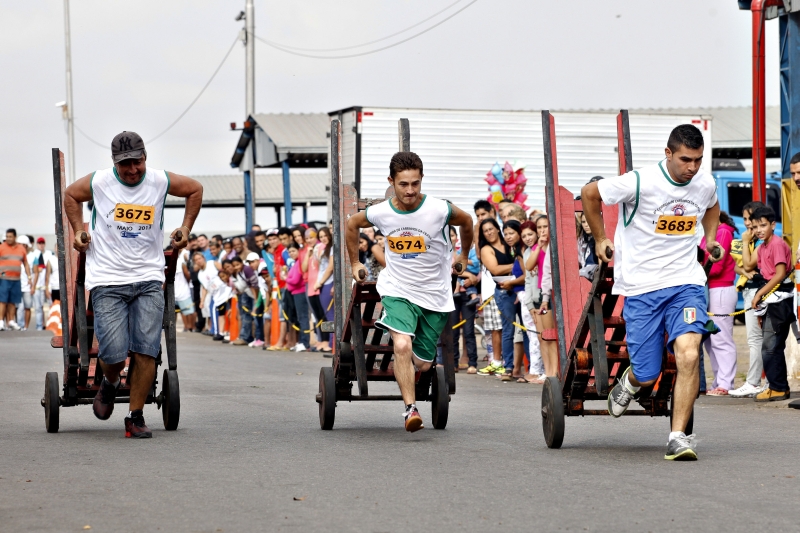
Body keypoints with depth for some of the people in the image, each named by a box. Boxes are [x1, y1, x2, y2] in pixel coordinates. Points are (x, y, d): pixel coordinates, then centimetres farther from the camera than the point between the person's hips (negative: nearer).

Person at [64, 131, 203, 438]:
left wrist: (185, 229, 17)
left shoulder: (160, 182, 2)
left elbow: (195, 190, 22)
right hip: (108, 281, -1)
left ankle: (135, 418, 2)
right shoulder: (99, 182, -1)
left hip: (148, 280, 1)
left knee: (146, 350, -10)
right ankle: (109, 384, 25)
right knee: (114, 353, -11)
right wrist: (78, 231, 12)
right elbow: (70, 195, 22)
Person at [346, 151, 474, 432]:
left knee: (423, 364, 8)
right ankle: (410, 408, -22)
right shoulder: (380, 213, -12)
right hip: (398, 290, -1)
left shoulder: (440, 210, -16)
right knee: (403, 345, -28)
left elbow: (466, 222, 8)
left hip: (435, 295, 1)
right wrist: (354, 263, 19)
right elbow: (352, 224, 12)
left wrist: (464, 257, 21)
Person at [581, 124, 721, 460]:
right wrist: (600, 239, 8)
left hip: (686, 281, 2)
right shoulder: (640, 182, -15)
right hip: (641, 286, -2)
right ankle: (630, 381, 40)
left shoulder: (706, 184, 0)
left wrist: (710, 239, 19)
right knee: (647, 376, 0)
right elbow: (589, 193, 1)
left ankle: (678, 438, -14)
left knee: (688, 353, -22)